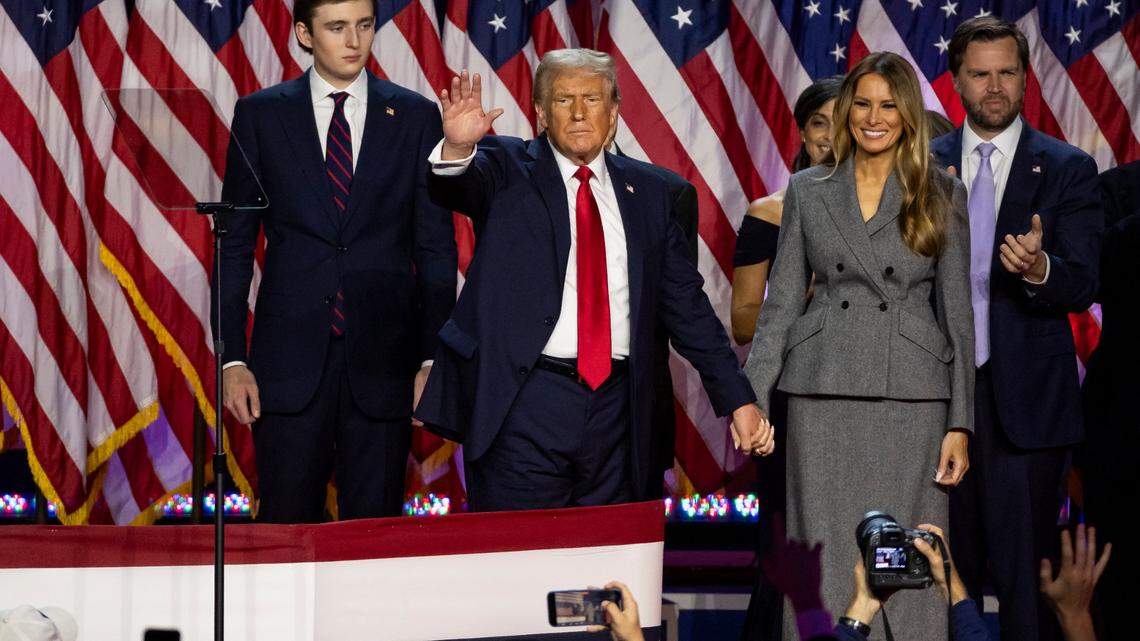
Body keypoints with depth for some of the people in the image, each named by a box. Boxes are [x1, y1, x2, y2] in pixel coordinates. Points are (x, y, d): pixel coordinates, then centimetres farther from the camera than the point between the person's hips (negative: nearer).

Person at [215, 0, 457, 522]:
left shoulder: (416, 117, 6)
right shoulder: (260, 115, 5)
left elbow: (437, 249, 6)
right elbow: (235, 244, 6)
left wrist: (433, 359, -1)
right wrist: (233, 358, -2)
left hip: (382, 359, 0)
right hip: (291, 357, 0)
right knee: (286, 525, 1)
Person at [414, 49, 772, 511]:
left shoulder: (645, 190, 13)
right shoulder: (509, 170, 3)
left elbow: (686, 305, 15)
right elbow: (455, 187, -20)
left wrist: (738, 400, 10)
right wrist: (458, 148, -44)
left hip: (614, 409, 4)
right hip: (524, 404, -4)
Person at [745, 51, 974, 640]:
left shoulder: (941, 195, 5)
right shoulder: (808, 191, 9)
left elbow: (956, 311, 4)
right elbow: (781, 300, 10)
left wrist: (960, 423, -2)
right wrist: (753, 399, 0)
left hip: (911, 393, -1)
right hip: (824, 392, 1)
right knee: (825, 560, 0)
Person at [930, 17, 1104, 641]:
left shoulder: (1066, 169, 1)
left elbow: (1083, 285, -7)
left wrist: (1040, 269, -28)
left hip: (1024, 396, -3)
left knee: (1024, 571, -5)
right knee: (948, 567, 8)